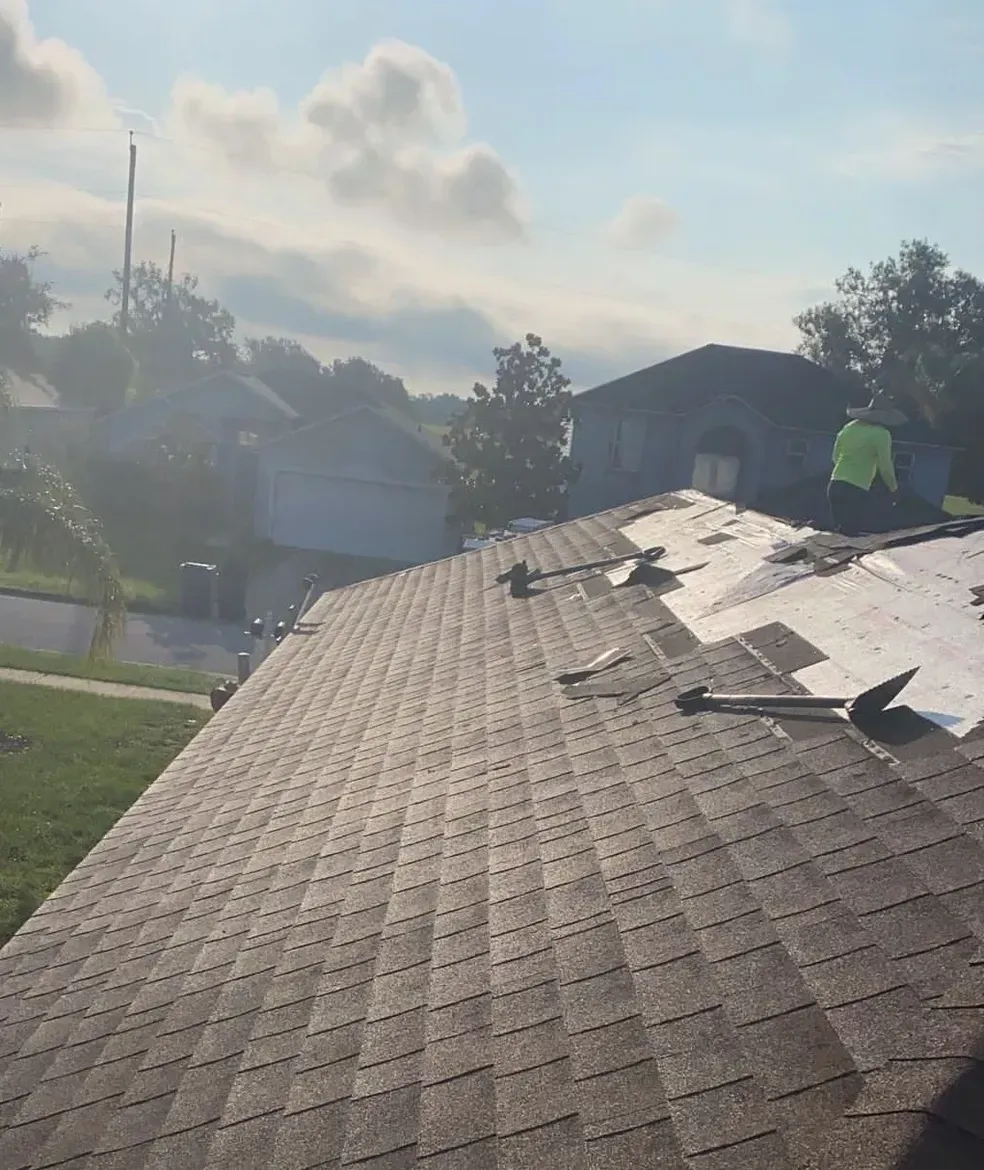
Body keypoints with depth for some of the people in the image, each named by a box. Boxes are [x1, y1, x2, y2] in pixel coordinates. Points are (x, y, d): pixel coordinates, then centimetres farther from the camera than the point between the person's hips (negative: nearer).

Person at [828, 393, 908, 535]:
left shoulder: (849, 427, 13)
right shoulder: (881, 434, -6)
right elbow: (885, 466, -3)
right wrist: (894, 489, 14)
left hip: (835, 485, 7)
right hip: (856, 490, -7)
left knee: (839, 532, 11)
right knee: (851, 534, -5)